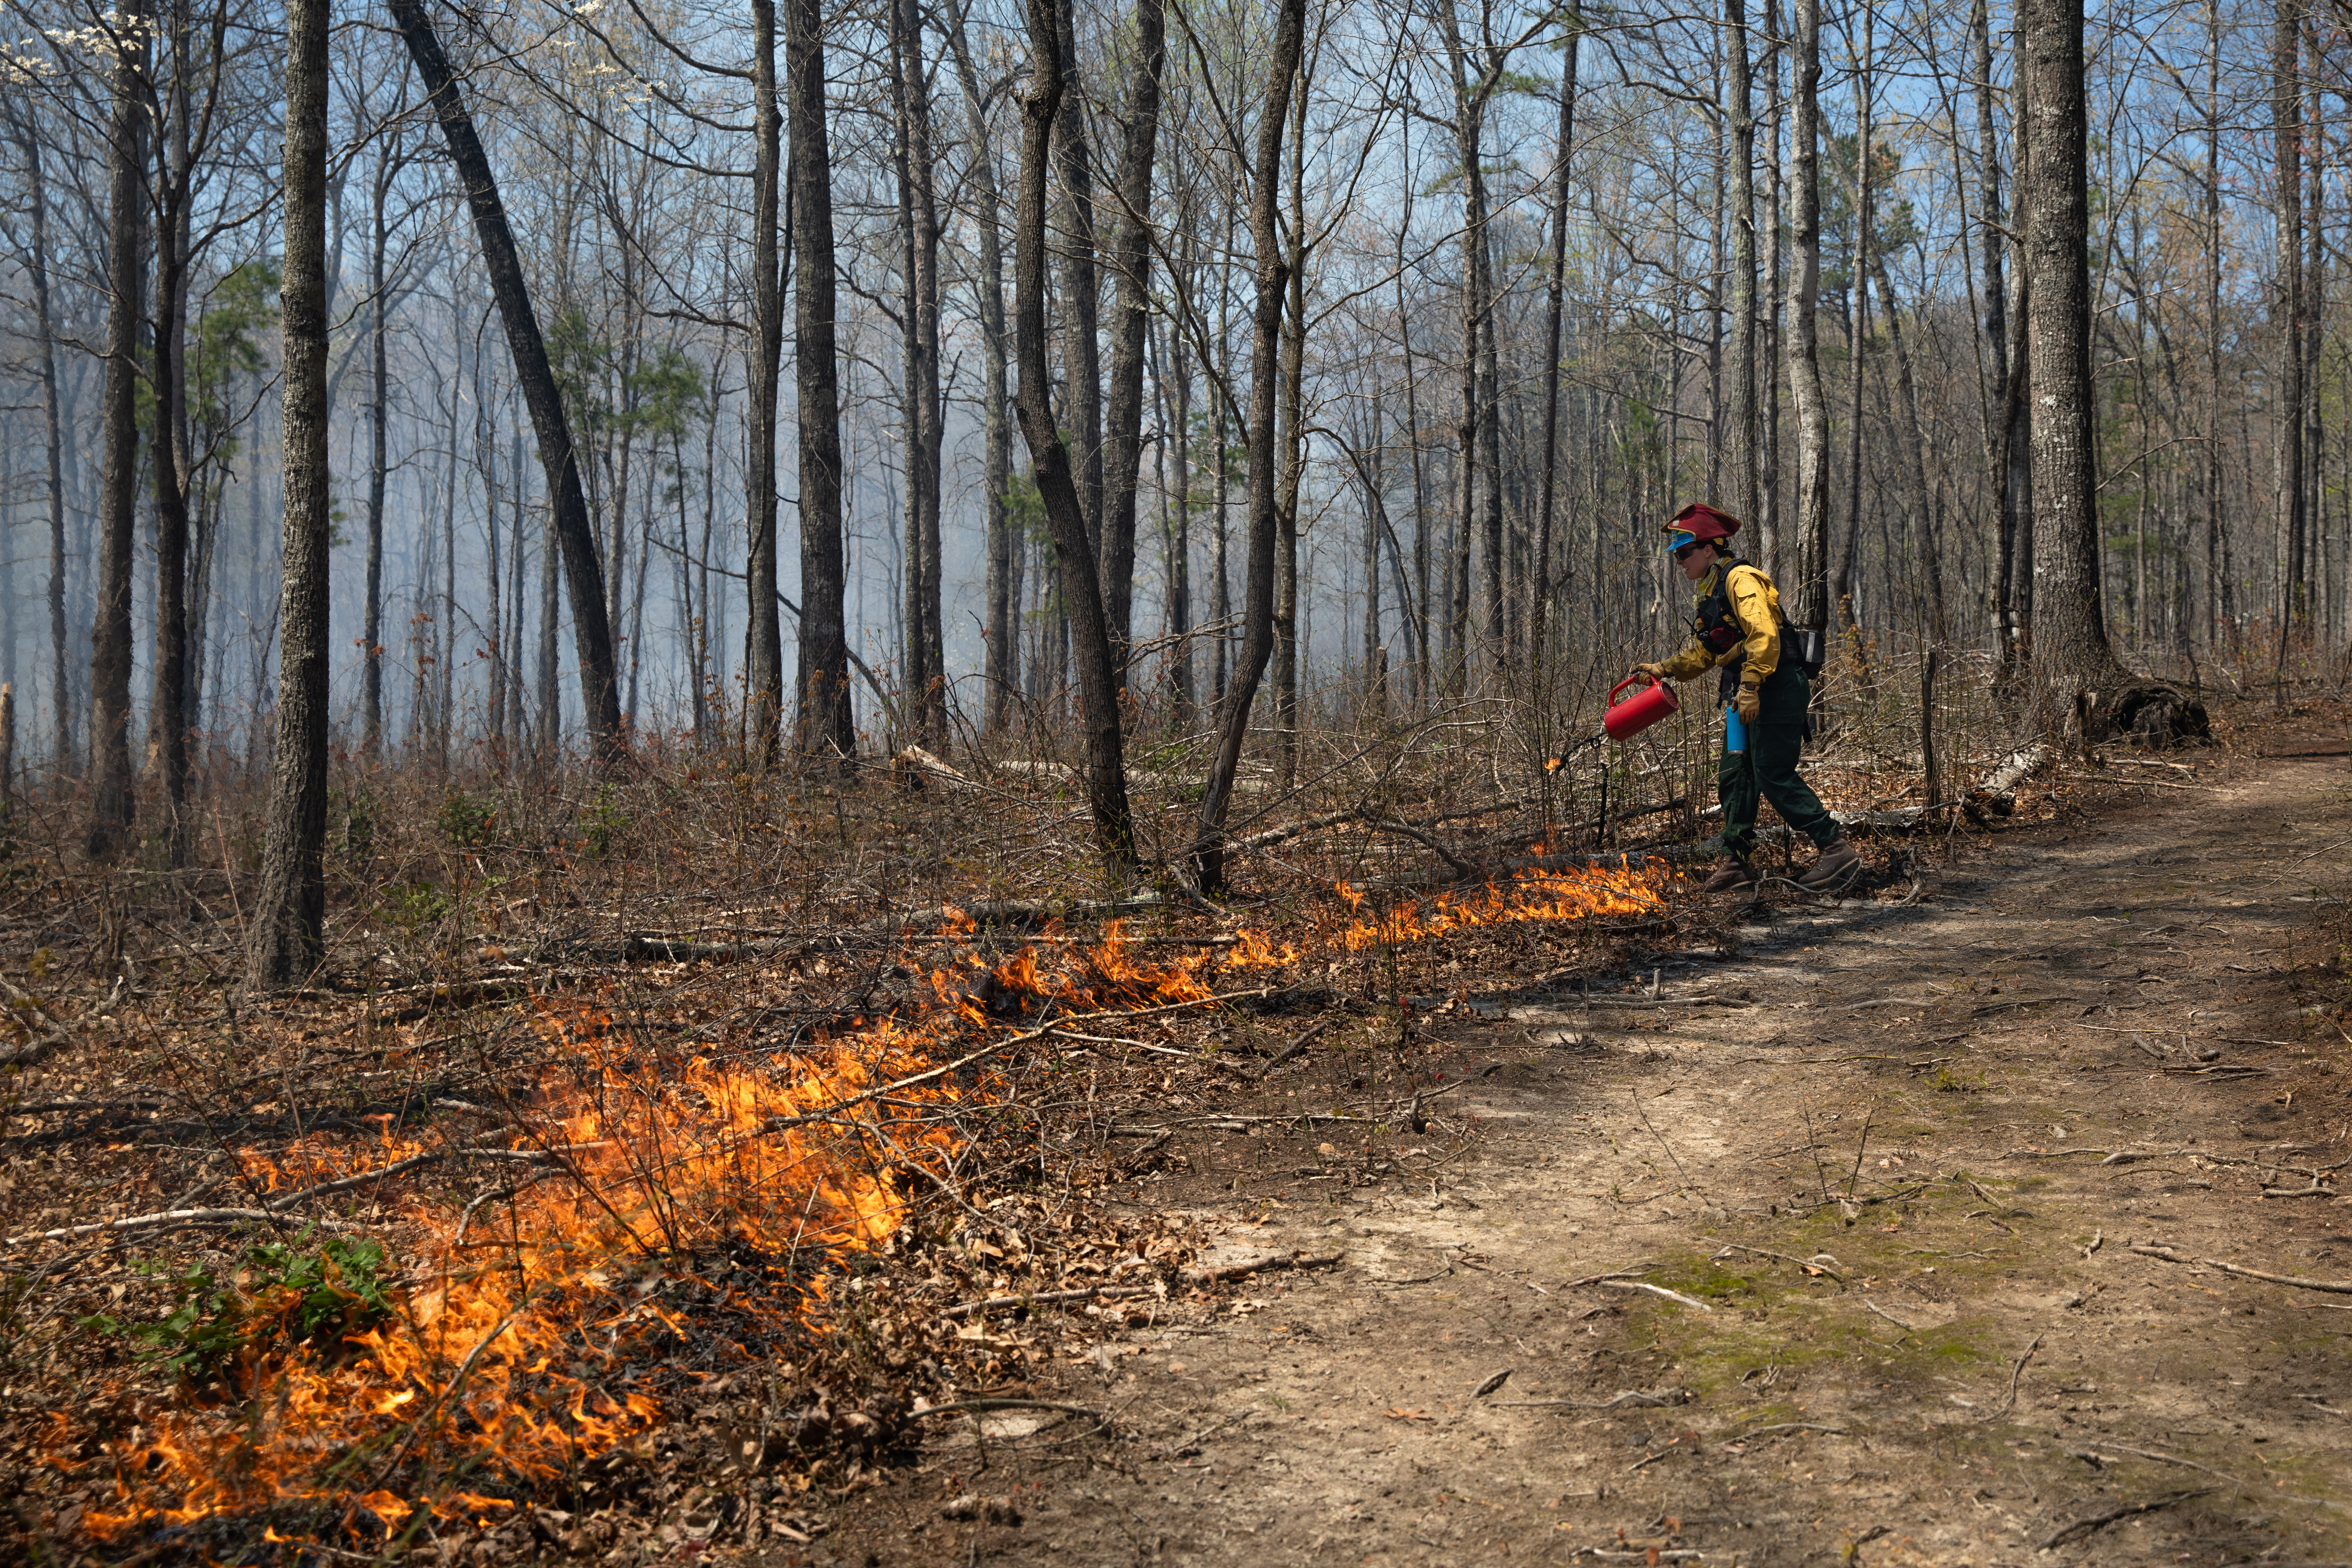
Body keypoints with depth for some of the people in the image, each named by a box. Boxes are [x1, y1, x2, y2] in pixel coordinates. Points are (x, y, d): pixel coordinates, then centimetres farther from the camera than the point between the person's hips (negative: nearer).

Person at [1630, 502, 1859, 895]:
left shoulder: (1740, 579, -10)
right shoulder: (1713, 592, 21)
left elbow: (1764, 634, -22)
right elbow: (1704, 653, 28)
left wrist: (1751, 687, -27)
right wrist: (1665, 669, 16)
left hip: (1775, 687, -10)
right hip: (1749, 695, 10)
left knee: (1774, 775, -14)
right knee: (1734, 776, 7)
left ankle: (1837, 850, -13)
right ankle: (1737, 863, 11)